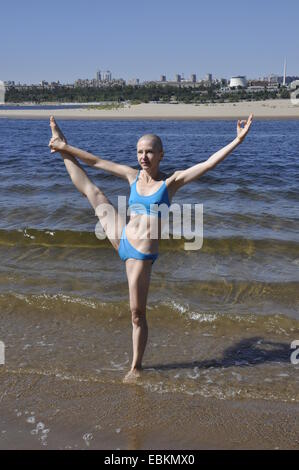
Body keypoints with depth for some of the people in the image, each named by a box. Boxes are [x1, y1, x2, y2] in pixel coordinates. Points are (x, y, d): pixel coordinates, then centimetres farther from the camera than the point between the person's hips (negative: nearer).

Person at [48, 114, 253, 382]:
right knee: (92, 191, 8)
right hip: (121, 240, 4)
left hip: (142, 256, -4)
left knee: (138, 314, 7)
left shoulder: (171, 182, -7)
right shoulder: (133, 176, 4)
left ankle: (136, 366, 25)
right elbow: (96, 162, 11)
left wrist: (237, 141, -21)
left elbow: (209, 163, -14)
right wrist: (66, 148, 16)